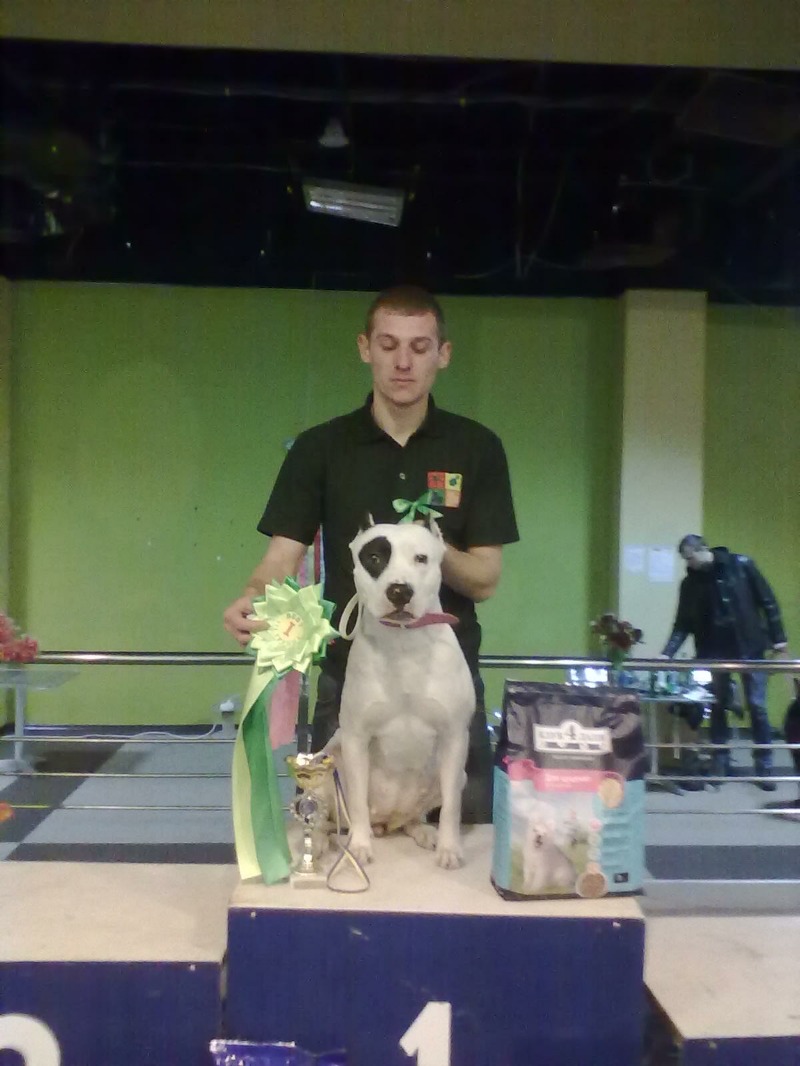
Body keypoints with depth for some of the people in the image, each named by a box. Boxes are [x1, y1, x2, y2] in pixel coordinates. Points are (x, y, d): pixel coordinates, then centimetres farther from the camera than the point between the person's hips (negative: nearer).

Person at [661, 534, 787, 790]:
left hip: (749, 648, -2)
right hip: (714, 653, 2)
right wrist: (667, 653, -13)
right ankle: (720, 763, 17)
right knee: (718, 708, 6)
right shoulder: (690, 583, 1)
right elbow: (683, 624, 0)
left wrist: (778, 636, -3)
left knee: (757, 707, 0)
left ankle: (764, 766, 10)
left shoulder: (741, 565, -6)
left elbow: (767, 600, -1)